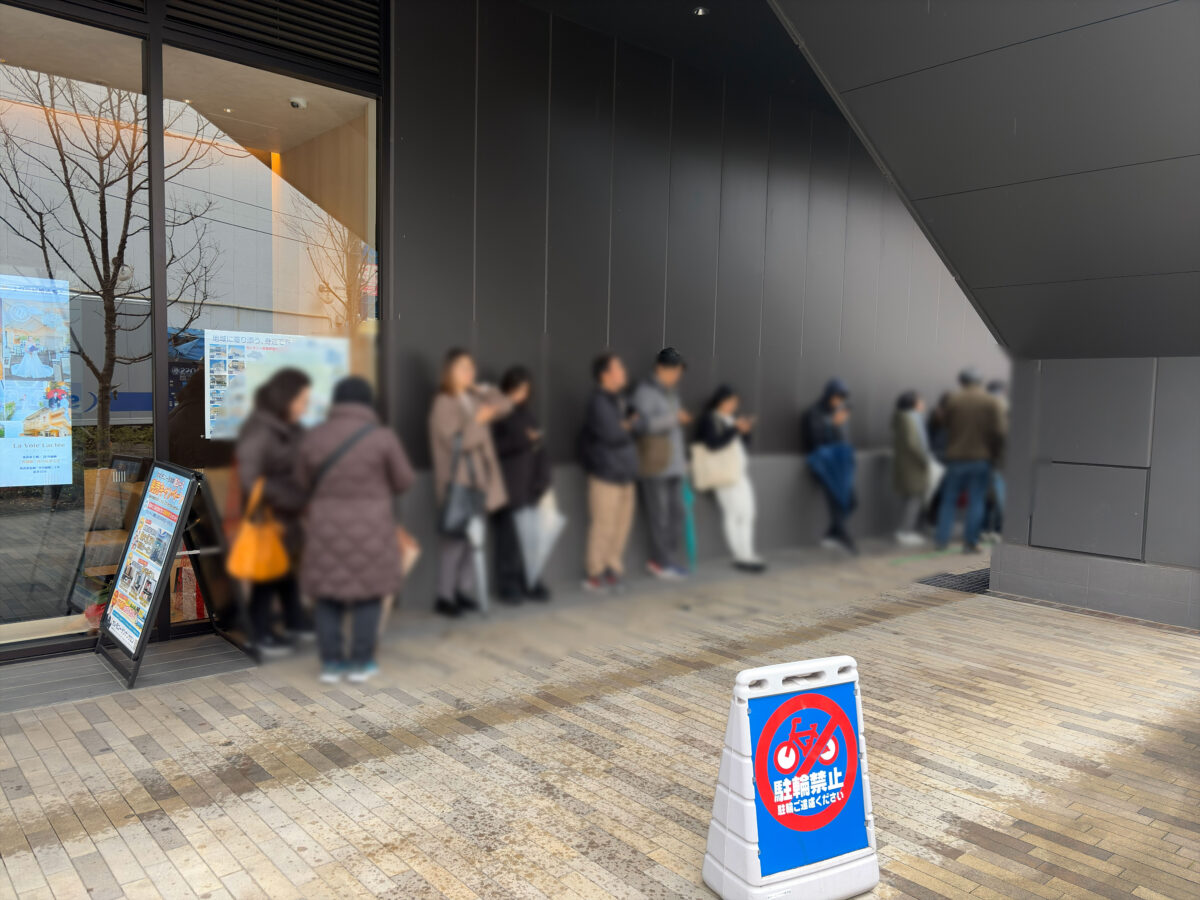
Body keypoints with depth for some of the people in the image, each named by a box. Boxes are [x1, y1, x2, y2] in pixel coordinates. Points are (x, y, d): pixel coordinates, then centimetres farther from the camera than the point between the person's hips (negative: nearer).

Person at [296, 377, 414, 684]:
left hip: (327, 526, 2)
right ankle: (361, 663, 13)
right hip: (370, 528, -2)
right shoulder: (383, 437, -11)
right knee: (367, 592, 9)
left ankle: (331, 663, 15)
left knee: (329, 594, 12)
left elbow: (303, 483, 6)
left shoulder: (313, 437, -3)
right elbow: (404, 481, -3)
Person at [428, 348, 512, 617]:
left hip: (478, 479, 8)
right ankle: (444, 597, 4)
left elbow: (504, 405, 10)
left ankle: (465, 591, 19)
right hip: (456, 481, -8)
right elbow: (456, 441, -19)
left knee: (473, 537, 10)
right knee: (454, 540, -5)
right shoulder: (444, 404, -12)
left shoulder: (473, 398, 11)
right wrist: (479, 420, -9)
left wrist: (481, 388, 0)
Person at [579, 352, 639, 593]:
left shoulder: (619, 398, 13)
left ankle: (612, 569, 22)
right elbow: (613, 433, -20)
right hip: (605, 473, -8)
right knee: (603, 525, -4)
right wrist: (630, 425, -1)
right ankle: (594, 574, 9)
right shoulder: (599, 402, -14)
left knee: (622, 524, 11)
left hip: (624, 472, 9)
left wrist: (626, 423, -2)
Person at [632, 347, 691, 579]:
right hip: (655, 465, -7)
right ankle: (661, 561, 7)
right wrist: (673, 417, -20)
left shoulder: (671, 391, 18)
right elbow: (641, 423, -19)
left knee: (677, 512, 6)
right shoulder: (645, 391, -7)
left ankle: (669, 558, 16)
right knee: (659, 514, -3)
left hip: (674, 464, 8)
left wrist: (683, 458, 18)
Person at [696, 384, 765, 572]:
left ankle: (747, 555, 8)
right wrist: (735, 429, -17)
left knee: (747, 511, 3)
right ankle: (742, 556, -12)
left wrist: (746, 430, 5)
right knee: (733, 512, -14)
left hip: (740, 470, 8)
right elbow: (714, 444, -17)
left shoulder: (732, 418, 19)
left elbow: (743, 443, 24)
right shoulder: (709, 419, -3)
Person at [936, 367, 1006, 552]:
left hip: (956, 456, 1)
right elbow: (998, 432, -6)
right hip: (981, 458, -1)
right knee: (976, 501, 4)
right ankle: (970, 541, 3)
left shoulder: (953, 400, -1)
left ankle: (942, 540, 7)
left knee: (949, 500, 9)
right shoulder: (992, 402, -2)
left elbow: (946, 426, 2)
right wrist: (994, 453, 6)